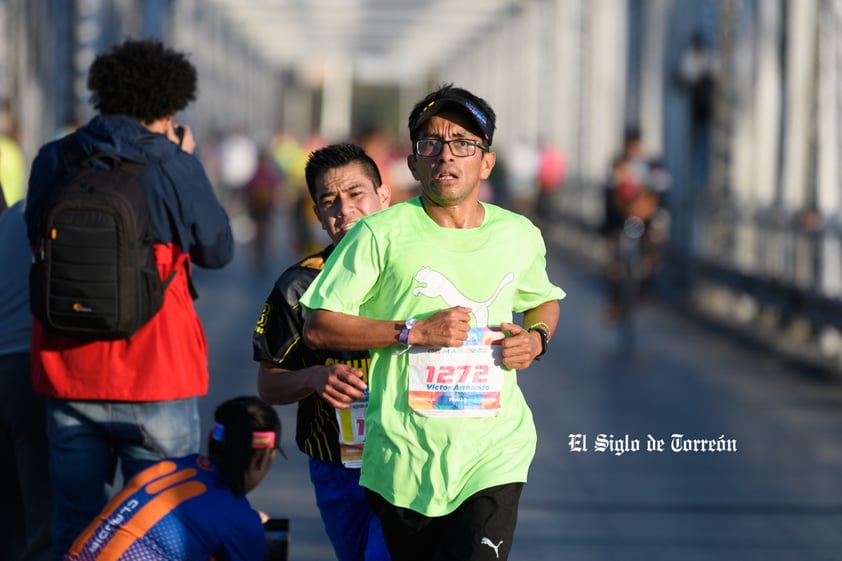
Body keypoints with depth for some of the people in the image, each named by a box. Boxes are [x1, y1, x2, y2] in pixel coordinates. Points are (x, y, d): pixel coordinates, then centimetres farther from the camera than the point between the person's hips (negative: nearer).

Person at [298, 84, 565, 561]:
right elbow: (318, 328, -6)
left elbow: (543, 301, 28)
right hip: (405, 458, -1)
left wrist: (536, 338, 5)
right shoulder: (382, 233, -4)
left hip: (495, 453, 1)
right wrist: (415, 331, -15)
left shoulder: (520, 236, 7)